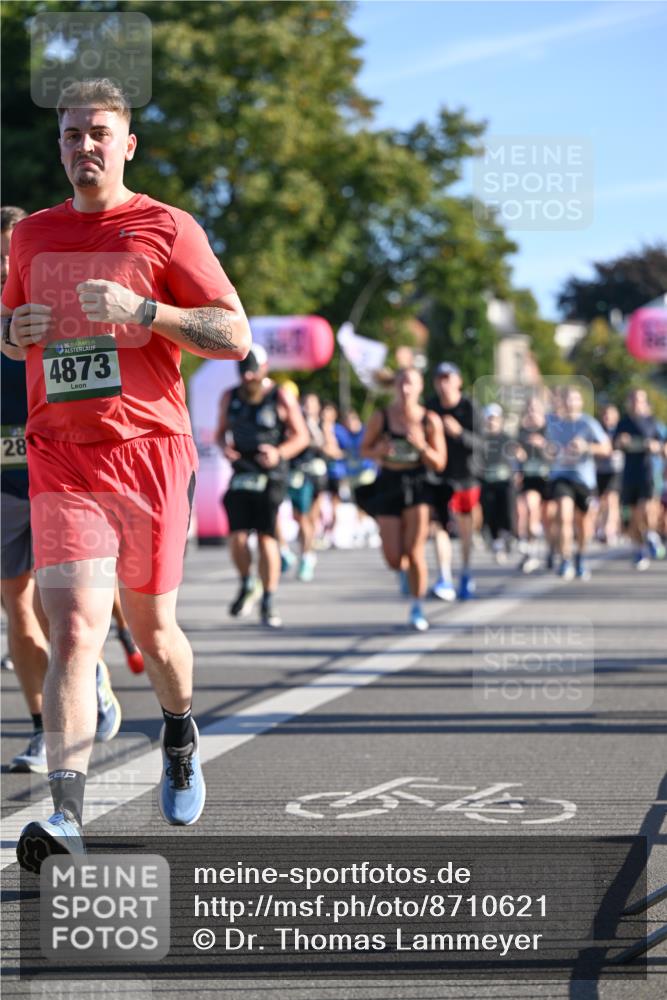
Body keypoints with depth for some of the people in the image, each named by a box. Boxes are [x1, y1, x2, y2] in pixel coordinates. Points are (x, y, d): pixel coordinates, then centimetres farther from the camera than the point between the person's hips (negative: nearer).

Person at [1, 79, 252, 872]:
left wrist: (140, 310, -17)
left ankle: (180, 739, 42)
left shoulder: (167, 229, 1)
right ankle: (66, 817, -21)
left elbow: (235, 336, -4)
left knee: (150, 628, 10)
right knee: (75, 631, -14)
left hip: (151, 449, -1)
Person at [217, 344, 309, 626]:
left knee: (267, 539, -7)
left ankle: (268, 603, 2)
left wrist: (279, 453, -17)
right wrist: (224, 447, -3)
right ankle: (248, 586, 20)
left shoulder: (281, 398, -2)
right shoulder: (230, 397, 9)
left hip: (271, 477, -3)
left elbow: (301, 436, 1)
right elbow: (221, 431, 21)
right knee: (237, 538, -8)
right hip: (241, 474, 3)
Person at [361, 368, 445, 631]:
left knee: (414, 553, -10)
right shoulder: (380, 417, -4)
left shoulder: (430, 420, -5)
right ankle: (405, 567, 37)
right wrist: (379, 451, -14)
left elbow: (439, 464, -2)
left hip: (417, 487, -1)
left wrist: (421, 445, -20)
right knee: (393, 560, -1)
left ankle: (417, 609, 6)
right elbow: (364, 450, 8)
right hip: (388, 486, 1)